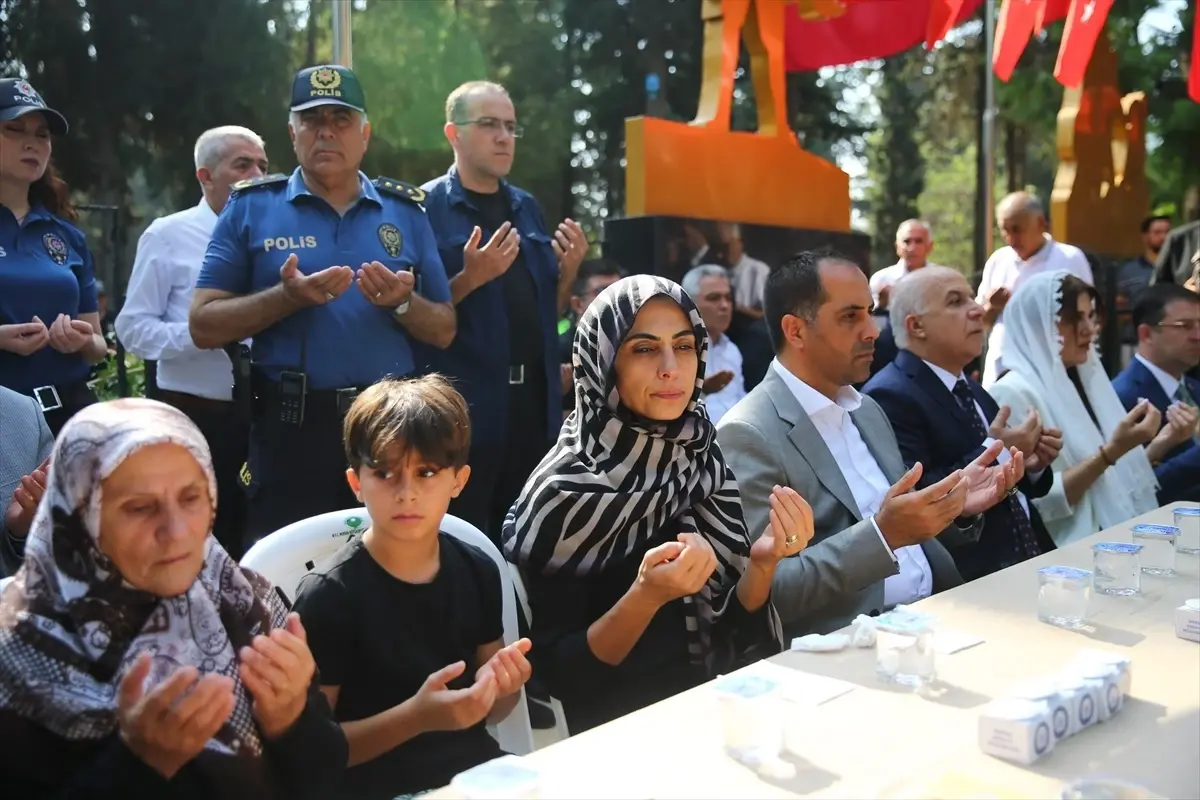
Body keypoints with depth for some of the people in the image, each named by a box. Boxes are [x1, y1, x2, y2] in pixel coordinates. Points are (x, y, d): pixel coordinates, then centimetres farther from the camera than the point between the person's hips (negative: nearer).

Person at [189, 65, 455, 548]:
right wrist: (288, 296, -17)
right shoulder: (250, 208, 3)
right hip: (289, 432, -2)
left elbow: (444, 331, 8)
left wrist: (402, 302, -12)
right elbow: (203, 326, -3)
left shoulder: (406, 212, 8)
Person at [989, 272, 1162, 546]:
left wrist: (1165, 441, 2)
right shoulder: (1014, 394, -12)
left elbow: (1117, 477, 14)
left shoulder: (1084, 379, 11)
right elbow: (1042, 504, -18)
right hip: (1072, 551, -7)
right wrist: (1111, 452, -21)